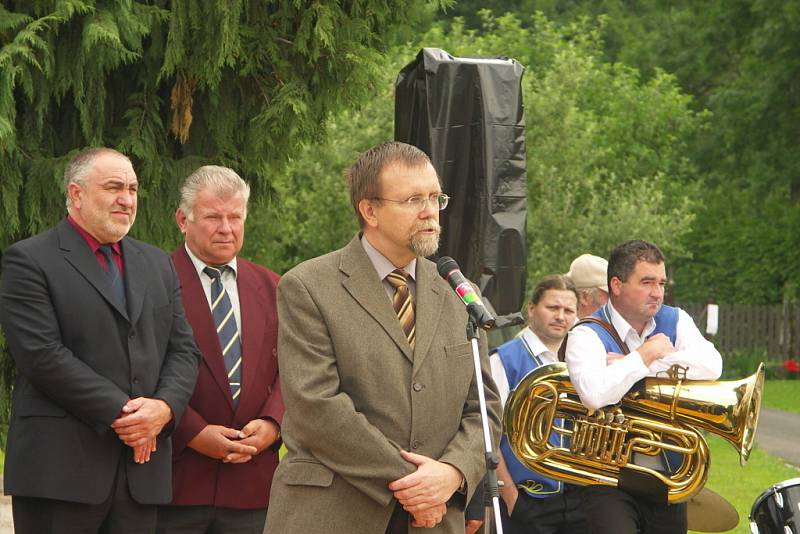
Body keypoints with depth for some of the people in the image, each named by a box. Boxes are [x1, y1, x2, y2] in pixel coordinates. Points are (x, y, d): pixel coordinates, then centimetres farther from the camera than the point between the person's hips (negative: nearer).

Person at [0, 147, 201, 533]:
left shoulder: (157, 264, 19)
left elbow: (183, 350, 13)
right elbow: (43, 356, -12)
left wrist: (164, 407, -7)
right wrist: (119, 413, -14)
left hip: (141, 466, 6)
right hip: (60, 469, -5)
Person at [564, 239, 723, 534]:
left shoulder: (675, 322, 8)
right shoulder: (587, 335, -6)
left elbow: (711, 366, -12)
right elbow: (594, 395, -26)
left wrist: (631, 364, -14)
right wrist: (646, 355, -14)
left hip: (668, 476, 5)